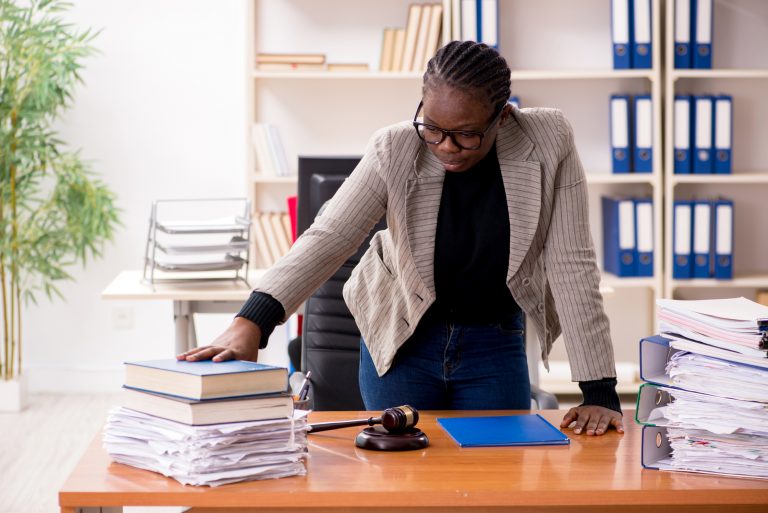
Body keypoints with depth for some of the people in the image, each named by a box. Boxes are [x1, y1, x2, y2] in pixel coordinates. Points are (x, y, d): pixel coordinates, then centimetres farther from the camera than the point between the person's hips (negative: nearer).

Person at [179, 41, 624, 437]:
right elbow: (329, 237, -25)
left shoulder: (549, 143, -19)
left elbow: (572, 265, -18)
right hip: (401, 340, 0)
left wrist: (600, 392, -21)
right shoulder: (396, 150, -19)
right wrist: (252, 322, -39)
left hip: (496, 345, 1)